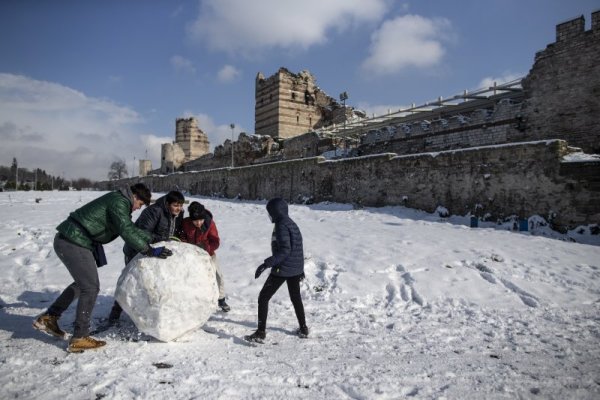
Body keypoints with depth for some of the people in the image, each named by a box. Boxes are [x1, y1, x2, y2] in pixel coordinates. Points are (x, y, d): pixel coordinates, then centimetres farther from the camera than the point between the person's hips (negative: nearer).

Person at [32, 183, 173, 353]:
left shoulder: (118, 201, 17)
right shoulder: (119, 202, -15)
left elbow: (131, 229, 22)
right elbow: (127, 231, -25)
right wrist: (150, 251, -24)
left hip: (67, 241, 11)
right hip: (74, 243, -11)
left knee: (83, 283, 23)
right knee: (91, 287, -5)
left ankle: (48, 318, 30)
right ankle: (79, 339, 2)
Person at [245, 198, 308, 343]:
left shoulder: (281, 225, -17)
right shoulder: (292, 223, 10)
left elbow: (285, 250, -26)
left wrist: (266, 264, -27)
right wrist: (300, 268, 26)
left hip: (282, 269, -9)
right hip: (296, 269, 9)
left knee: (263, 298, 1)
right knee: (296, 297, 23)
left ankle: (261, 332, 1)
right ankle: (303, 329, 32)